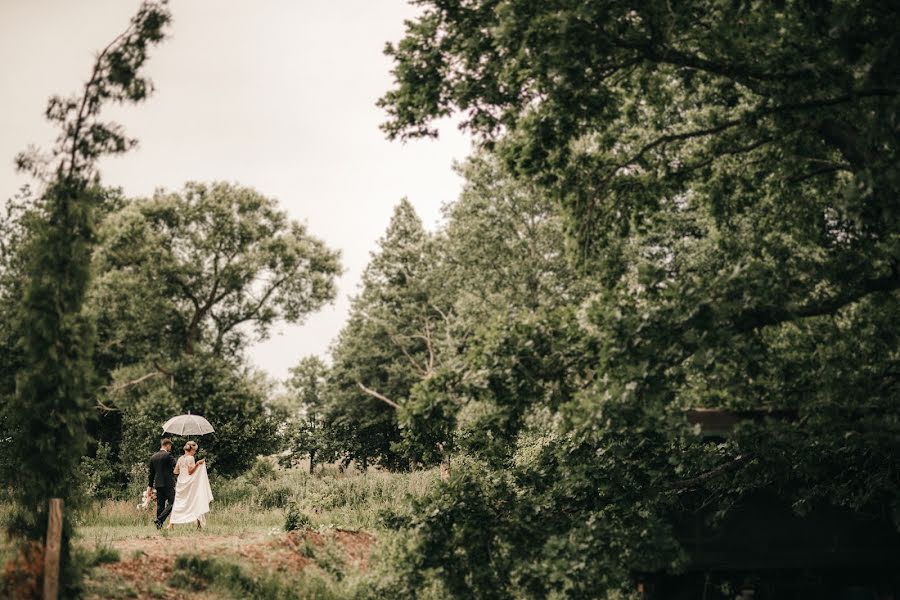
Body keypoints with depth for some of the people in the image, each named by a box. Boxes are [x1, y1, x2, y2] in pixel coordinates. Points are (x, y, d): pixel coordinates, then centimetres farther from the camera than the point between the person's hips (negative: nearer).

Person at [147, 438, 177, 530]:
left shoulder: (153, 457, 12)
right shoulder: (168, 455, -9)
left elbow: (151, 473, 15)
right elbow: (175, 468, -6)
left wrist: (150, 486, 19)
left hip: (158, 484, 7)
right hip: (168, 483, -7)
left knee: (160, 505, 9)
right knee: (171, 503, -4)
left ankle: (159, 525, 7)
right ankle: (160, 519, -19)